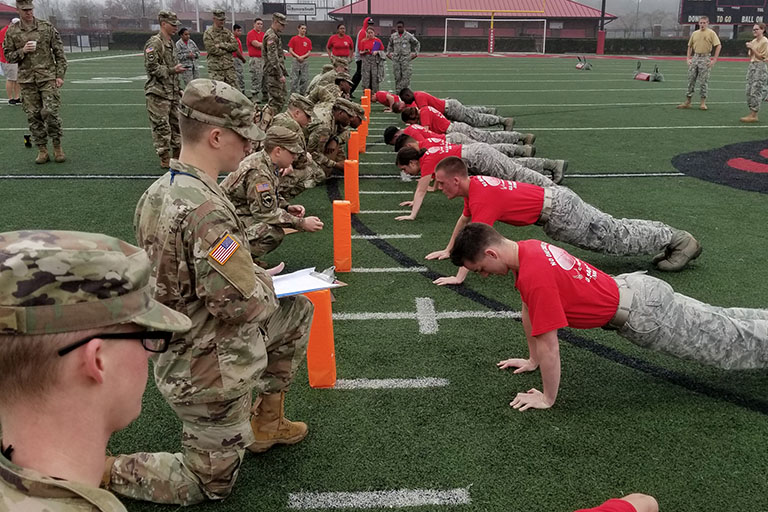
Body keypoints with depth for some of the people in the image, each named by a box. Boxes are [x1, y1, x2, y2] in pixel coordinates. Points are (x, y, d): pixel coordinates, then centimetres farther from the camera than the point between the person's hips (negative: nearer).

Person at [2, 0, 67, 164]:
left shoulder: (47, 27, 2)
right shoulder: (12, 32, 6)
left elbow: (59, 53, 4)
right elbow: (8, 56, 9)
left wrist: (60, 75, -3)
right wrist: (22, 51, -10)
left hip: (48, 77, -2)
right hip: (26, 80, 2)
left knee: (50, 112, -12)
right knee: (33, 116, 2)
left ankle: (57, 147, 6)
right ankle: (42, 150, 11)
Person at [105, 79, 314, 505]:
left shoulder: (156, 193, -2)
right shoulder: (204, 209, -32)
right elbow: (247, 306, -32)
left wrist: (252, 274, 3)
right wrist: (265, 281, -9)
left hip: (177, 351, 8)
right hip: (211, 373, -8)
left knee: (297, 310, 21)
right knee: (211, 485, 15)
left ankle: (265, 422, 30)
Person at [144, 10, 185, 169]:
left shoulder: (170, 42, 15)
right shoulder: (154, 43, -13)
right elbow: (151, 67, -19)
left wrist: (178, 88, 23)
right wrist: (172, 70, -18)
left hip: (172, 92, 9)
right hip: (158, 92, -9)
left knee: (176, 123, 14)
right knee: (161, 126, -4)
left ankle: (177, 154, 24)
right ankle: (164, 159, 1)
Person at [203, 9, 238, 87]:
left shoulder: (227, 32, 13)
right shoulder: (208, 33, -3)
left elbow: (235, 46, 1)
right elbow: (211, 49, -14)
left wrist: (221, 45, -12)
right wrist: (227, 49, -6)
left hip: (229, 67, 5)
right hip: (215, 68, -5)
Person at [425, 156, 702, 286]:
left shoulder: (482, 196, -26)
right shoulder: (473, 185, 3)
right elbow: (464, 220, 20)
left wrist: (459, 277, -32)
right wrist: (447, 251, 22)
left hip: (558, 212, -8)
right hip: (553, 199, 8)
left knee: (616, 238, 5)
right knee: (614, 231, 20)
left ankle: (681, 240, 19)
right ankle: (672, 237, 33)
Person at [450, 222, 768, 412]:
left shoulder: (534, 274, -32)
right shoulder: (525, 248, -4)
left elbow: (548, 345, -26)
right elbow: (529, 309, 10)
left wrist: (547, 399, -14)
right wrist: (531, 360, 18)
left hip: (641, 316, -7)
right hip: (630, 288, 7)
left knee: (732, 344, 11)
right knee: (719, 322, 26)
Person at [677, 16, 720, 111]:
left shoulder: (711, 33, -2)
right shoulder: (695, 33, 13)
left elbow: (718, 46, -7)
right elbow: (690, 46, 21)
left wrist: (714, 60, -13)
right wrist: (688, 58, 9)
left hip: (705, 58, -5)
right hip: (694, 58, 5)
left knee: (703, 81, -2)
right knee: (691, 80, 4)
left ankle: (703, 103, 4)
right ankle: (687, 102, 9)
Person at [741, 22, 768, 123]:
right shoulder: (753, 41, 13)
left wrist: (752, 48, -14)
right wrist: (749, 48, 0)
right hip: (752, 66, 8)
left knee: (756, 91, -10)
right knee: (749, 91, 4)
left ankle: (753, 115, -9)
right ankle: (752, 113, 9)